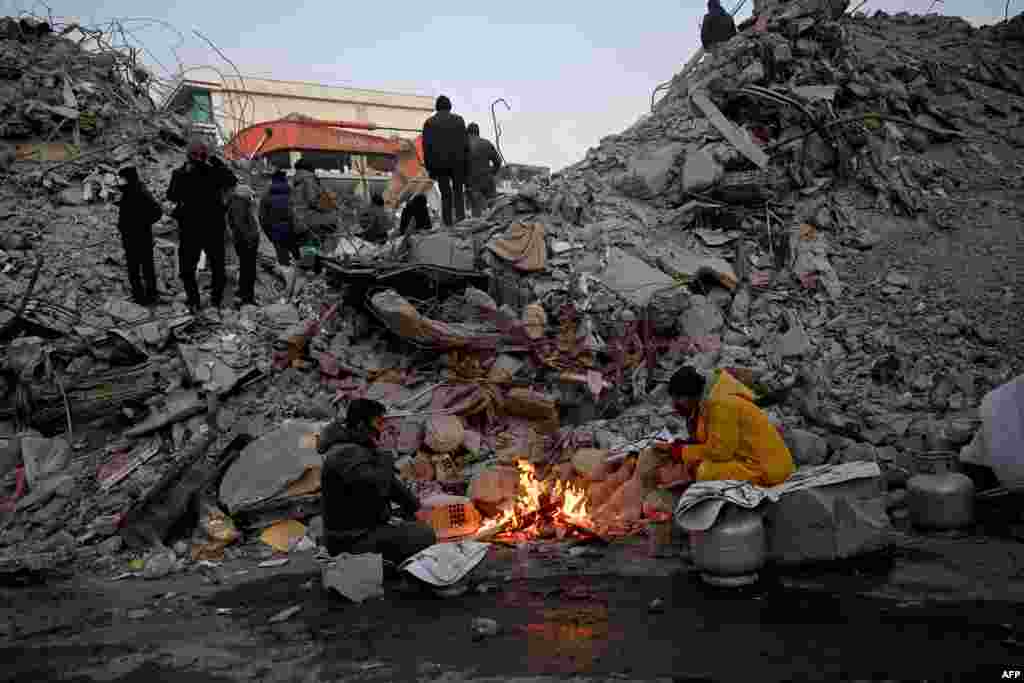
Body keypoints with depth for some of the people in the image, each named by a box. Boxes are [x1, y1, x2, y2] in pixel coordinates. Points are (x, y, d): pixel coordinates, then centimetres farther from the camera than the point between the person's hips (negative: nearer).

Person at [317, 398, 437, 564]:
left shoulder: (358, 448, 11)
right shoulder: (346, 454, -21)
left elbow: (389, 482, 19)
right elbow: (377, 486, -31)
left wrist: (414, 506, 18)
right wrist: (385, 460, -13)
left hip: (360, 530, 10)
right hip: (351, 540, -10)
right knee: (425, 536, -15)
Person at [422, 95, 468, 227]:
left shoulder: (429, 122, 2)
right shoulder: (458, 120, 2)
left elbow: (426, 146, -1)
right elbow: (465, 142, -2)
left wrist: (429, 168, 4)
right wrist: (466, 162, 5)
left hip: (439, 163, 0)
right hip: (457, 161, 0)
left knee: (445, 194, 9)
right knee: (458, 192, 11)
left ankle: (448, 223, 5)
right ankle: (460, 217, -9)